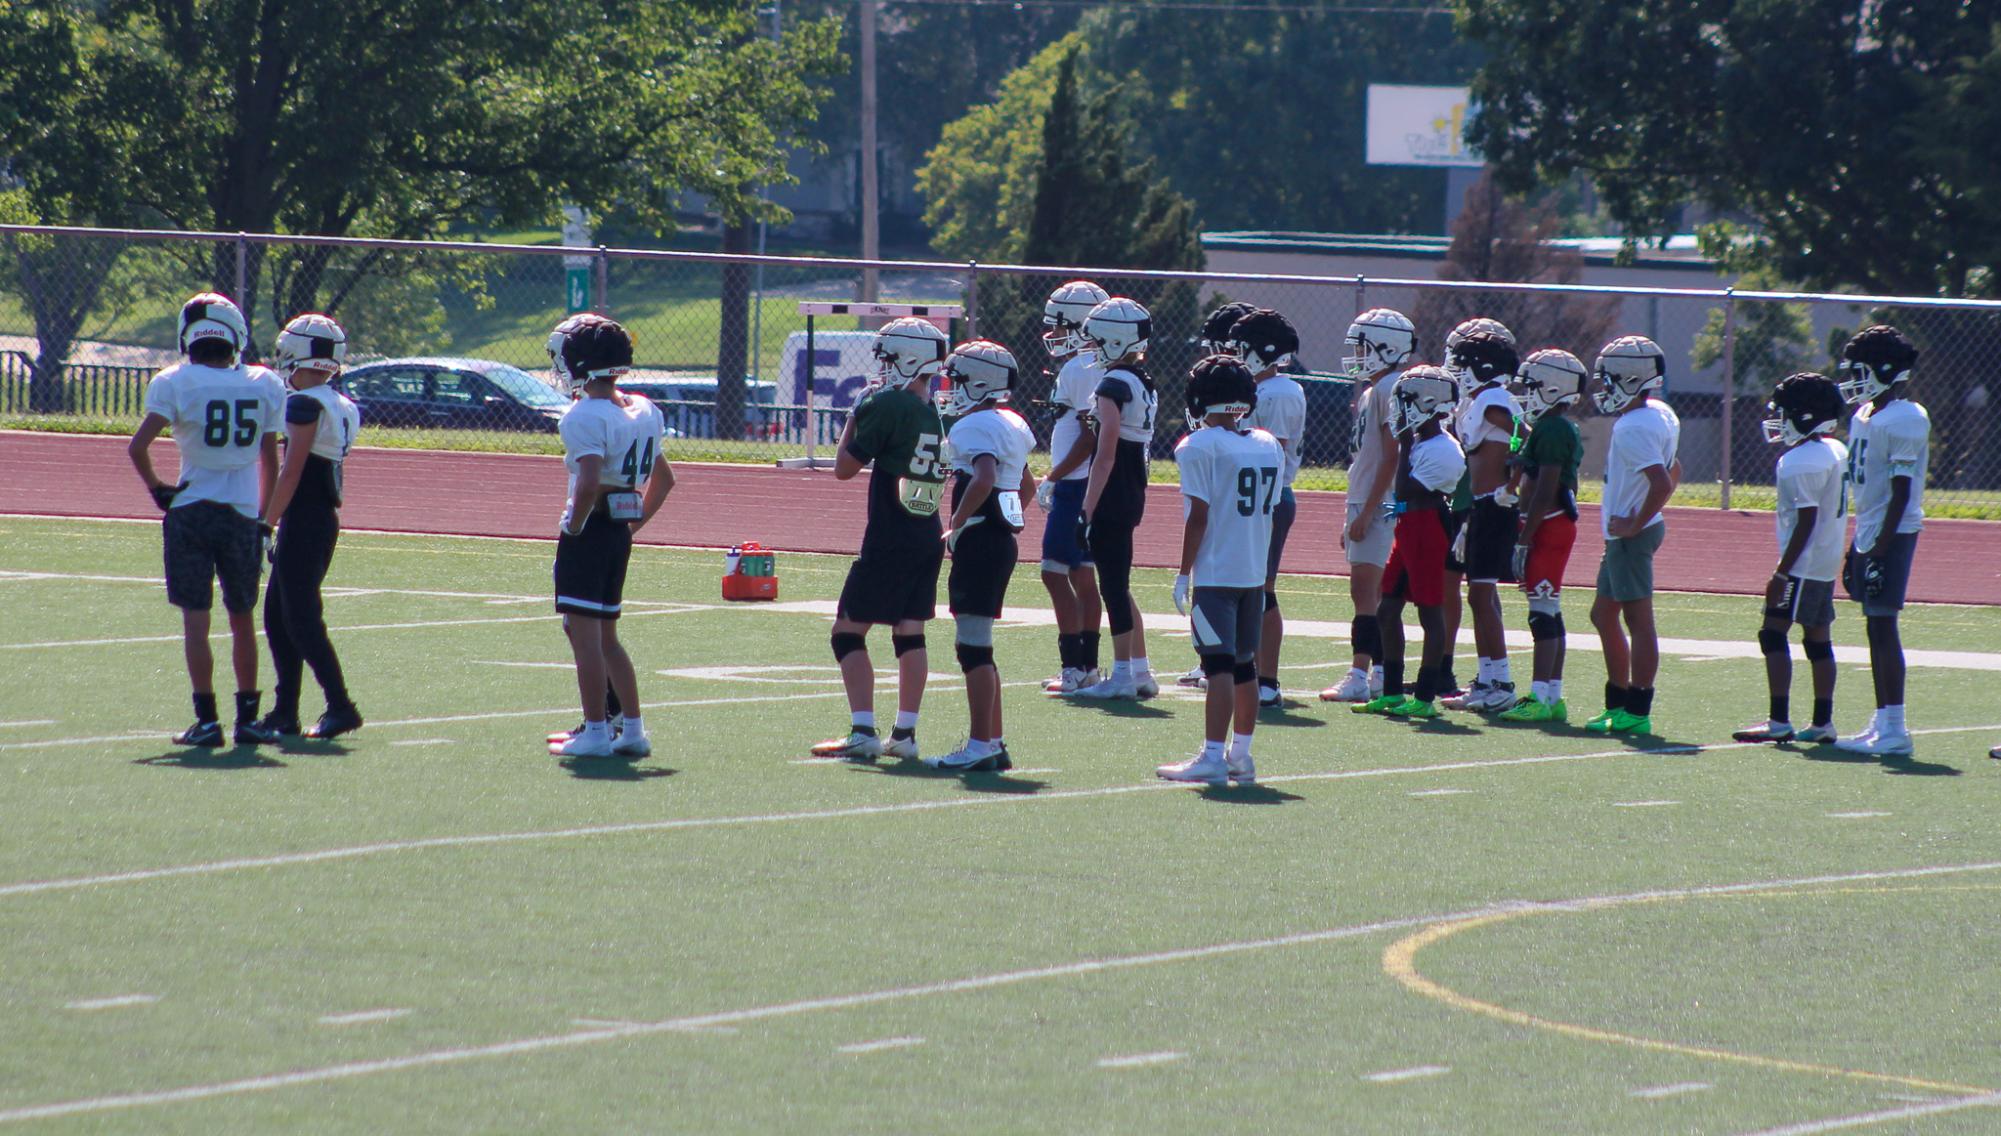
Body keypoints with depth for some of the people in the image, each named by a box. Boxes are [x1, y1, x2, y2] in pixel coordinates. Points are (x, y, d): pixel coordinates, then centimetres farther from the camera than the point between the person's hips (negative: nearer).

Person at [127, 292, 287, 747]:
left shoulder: (175, 383, -8)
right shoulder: (265, 386, 1)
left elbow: (137, 446, -17)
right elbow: (270, 461, 6)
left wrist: (157, 488, -2)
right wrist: (264, 518, 13)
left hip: (190, 511, -2)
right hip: (243, 514, 2)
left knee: (195, 620, 0)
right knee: (243, 620, 13)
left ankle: (206, 719, -4)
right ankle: (247, 717, 16)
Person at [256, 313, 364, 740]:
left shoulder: (305, 405, -15)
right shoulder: (341, 406, 12)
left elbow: (291, 472, -17)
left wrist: (267, 526, -14)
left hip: (303, 523, -9)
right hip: (326, 520, 9)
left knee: (301, 620, -4)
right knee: (277, 613, 15)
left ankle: (340, 707, -7)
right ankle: (285, 711, 16)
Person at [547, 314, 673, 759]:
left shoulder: (584, 417, -17)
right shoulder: (642, 413, 10)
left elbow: (589, 484, -28)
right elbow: (664, 479, 19)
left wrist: (574, 527, -14)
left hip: (590, 528, -8)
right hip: (620, 532, 8)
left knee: (585, 634, -1)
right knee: (605, 635, 17)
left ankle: (595, 732, 0)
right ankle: (633, 728, 17)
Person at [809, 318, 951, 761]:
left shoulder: (889, 405, -15)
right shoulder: (938, 412, 6)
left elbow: (844, 467, -8)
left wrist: (854, 416, 4)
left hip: (890, 538, -7)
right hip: (929, 537, 7)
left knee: (849, 632, -1)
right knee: (910, 632, 12)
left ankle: (863, 732, -9)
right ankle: (905, 734, 11)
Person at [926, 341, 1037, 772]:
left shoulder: (975, 426, -15)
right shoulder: (1012, 425, 15)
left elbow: (983, 480, -31)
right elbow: (1027, 486, 28)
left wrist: (956, 526, -21)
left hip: (980, 542, -10)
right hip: (1004, 538, 10)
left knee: (973, 645, -7)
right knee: (977, 646, 16)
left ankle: (981, 746, -7)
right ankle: (994, 743, 18)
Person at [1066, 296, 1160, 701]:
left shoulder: (1113, 386, -16)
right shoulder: (1145, 383, 11)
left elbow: (1106, 455, -19)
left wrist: (1088, 511, -17)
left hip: (1111, 497, -9)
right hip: (1133, 495, 9)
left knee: (1113, 586, -3)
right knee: (1118, 586, 15)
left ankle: (1123, 675, 0)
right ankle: (1140, 671, 17)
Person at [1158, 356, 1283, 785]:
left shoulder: (1199, 447, -11)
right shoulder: (1268, 447, 9)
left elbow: (1198, 516, -13)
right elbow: (1268, 513, 13)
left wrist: (1185, 573, -6)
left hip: (1214, 572, -6)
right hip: (1255, 572, 7)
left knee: (1219, 664, -10)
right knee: (1244, 663, 14)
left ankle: (1212, 757, -14)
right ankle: (1241, 756, 19)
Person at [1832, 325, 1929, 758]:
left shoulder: (1905, 421, -16)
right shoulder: (1864, 416, 13)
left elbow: (1900, 494, -18)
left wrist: (1880, 549, -21)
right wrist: (1856, 549, 21)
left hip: (1892, 534, -10)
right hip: (1869, 533, 10)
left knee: (1883, 624, -10)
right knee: (1876, 627, 12)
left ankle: (1894, 730, -9)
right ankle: (1883, 722, 17)